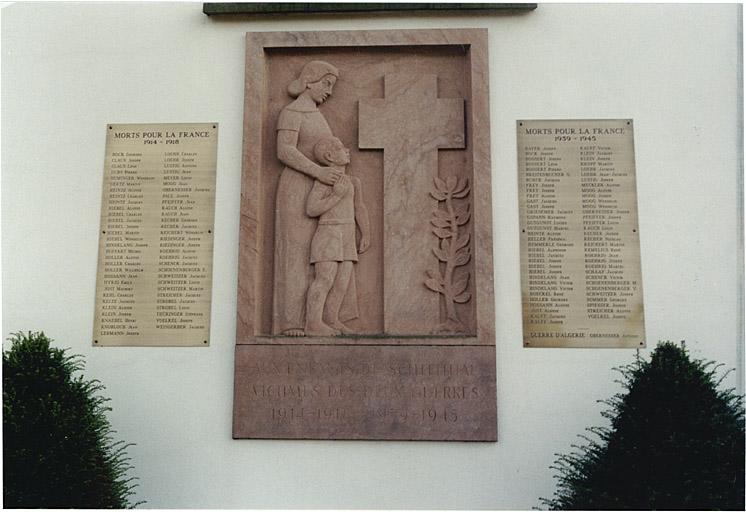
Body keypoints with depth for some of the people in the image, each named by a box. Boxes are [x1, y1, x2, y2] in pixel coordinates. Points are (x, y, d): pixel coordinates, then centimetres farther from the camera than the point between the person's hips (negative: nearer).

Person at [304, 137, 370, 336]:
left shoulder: (352, 181, 15)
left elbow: (360, 208, 20)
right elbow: (311, 209, -15)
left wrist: (366, 234, 16)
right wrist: (336, 195, -17)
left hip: (347, 237, 7)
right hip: (328, 234, -7)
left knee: (343, 279, 4)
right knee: (325, 279, -13)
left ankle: (332, 320, 12)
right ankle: (313, 323, -10)